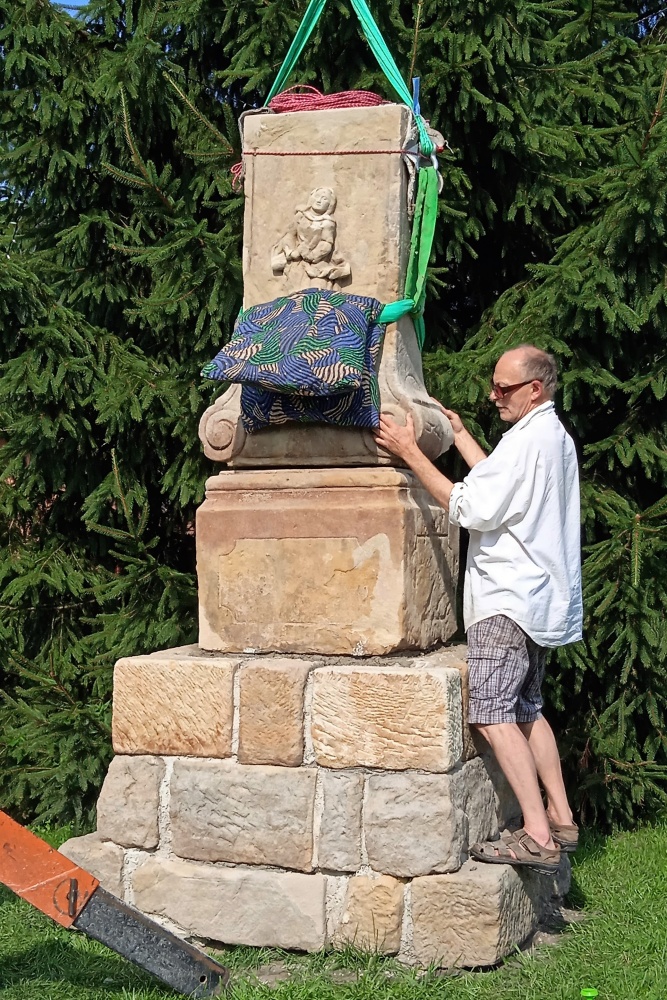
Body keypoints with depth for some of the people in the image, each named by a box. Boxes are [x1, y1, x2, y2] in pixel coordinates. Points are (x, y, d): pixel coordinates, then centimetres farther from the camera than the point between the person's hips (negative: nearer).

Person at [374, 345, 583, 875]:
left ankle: (537, 836, -15)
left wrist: (411, 453, -15)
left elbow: (471, 508, -18)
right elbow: (501, 485, 26)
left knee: (491, 712, -11)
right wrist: (459, 433, 29)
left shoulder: (528, 439, -16)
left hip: (508, 598, -11)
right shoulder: (556, 436, 17)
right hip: (540, 597, 11)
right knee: (525, 709, 16)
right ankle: (561, 819, 18)